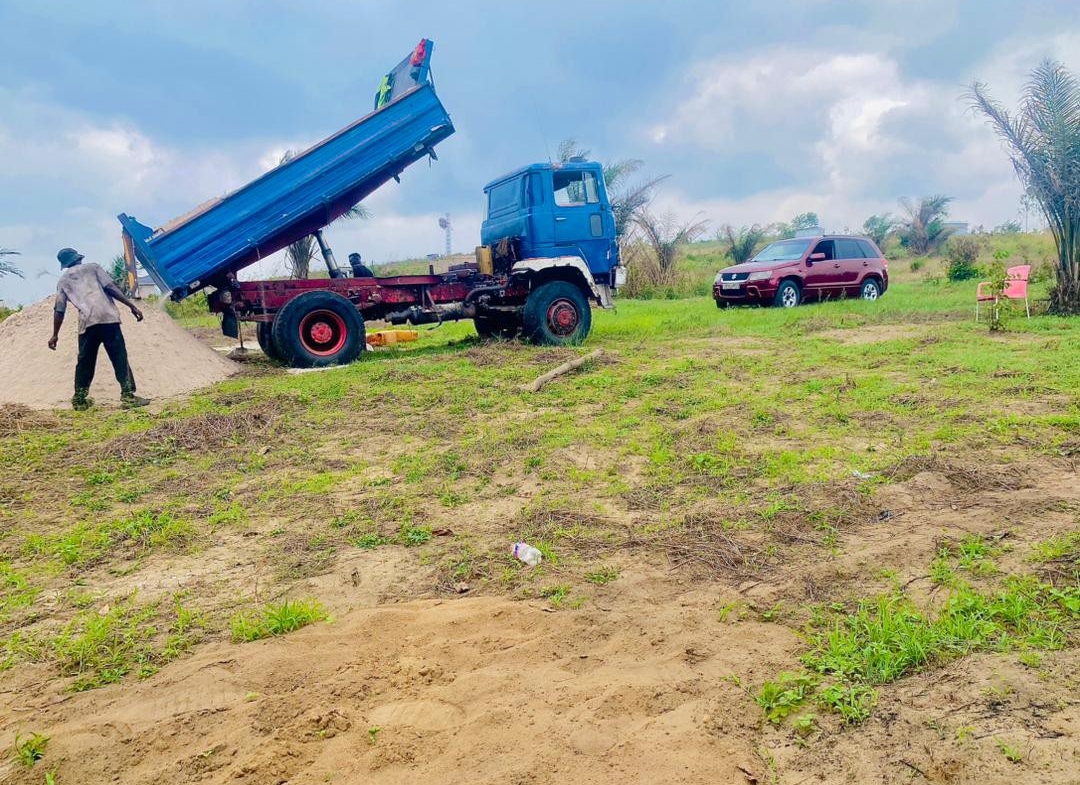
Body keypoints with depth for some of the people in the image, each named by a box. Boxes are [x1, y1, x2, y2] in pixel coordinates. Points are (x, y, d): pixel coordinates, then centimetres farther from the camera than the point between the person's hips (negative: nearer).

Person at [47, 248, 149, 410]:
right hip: (107, 317, -3)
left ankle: (79, 399, 21)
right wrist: (131, 306, -1)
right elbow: (111, 287, 1)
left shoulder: (63, 281, 23)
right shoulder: (92, 268, 17)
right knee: (119, 357, -4)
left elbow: (59, 310, 19)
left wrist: (55, 335, 26)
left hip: (86, 323, 3)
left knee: (85, 362, 15)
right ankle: (128, 396, -12)